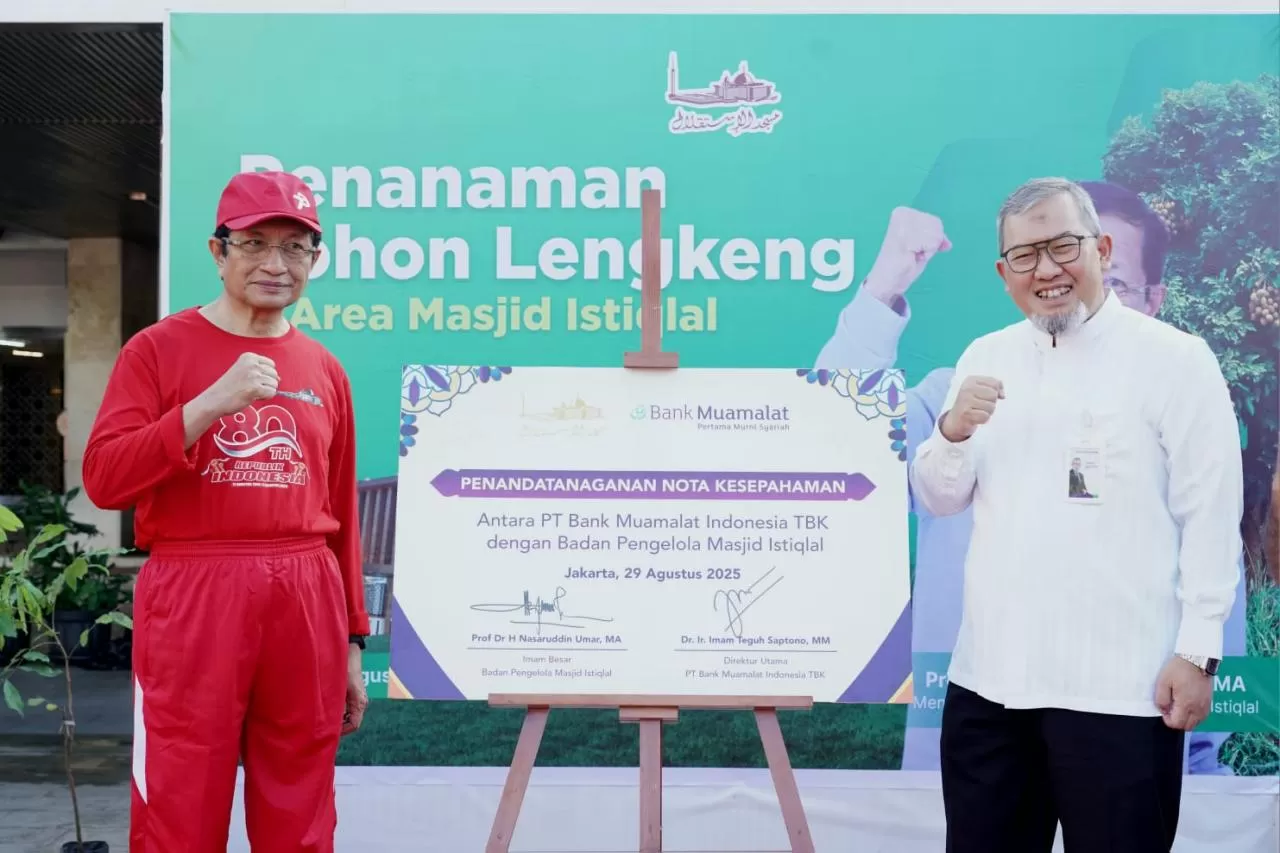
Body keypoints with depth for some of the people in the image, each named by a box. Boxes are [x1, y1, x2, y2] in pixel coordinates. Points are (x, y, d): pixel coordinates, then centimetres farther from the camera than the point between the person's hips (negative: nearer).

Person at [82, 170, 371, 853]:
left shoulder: (325, 370, 12)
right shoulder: (158, 348, 1)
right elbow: (104, 481, -8)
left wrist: (352, 641, 13)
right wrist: (211, 404, -19)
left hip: (307, 603, 4)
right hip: (193, 601, -3)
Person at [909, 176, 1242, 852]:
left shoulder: (1176, 359, -4)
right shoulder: (985, 357, 10)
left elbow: (1211, 516, -5)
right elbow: (938, 500, 12)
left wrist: (1198, 652, -8)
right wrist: (953, 431, -8)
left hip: (1119, 688, -4)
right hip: (987, 677, 5)